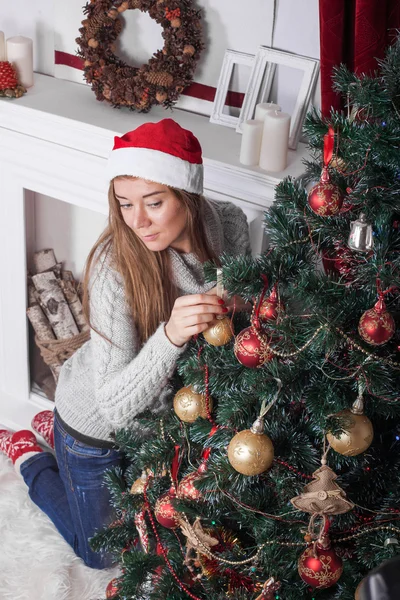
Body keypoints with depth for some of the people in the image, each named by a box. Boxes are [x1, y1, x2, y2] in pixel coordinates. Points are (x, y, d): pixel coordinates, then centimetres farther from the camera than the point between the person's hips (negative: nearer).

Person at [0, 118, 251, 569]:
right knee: (103, 553, 18)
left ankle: (56, 426, 42)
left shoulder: (228, 224, -22)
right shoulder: (115, 269, -37)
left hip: (166, 409, 5)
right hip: (99, 425, -5)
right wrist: (170, 336, -52)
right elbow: (115, 405, -38)